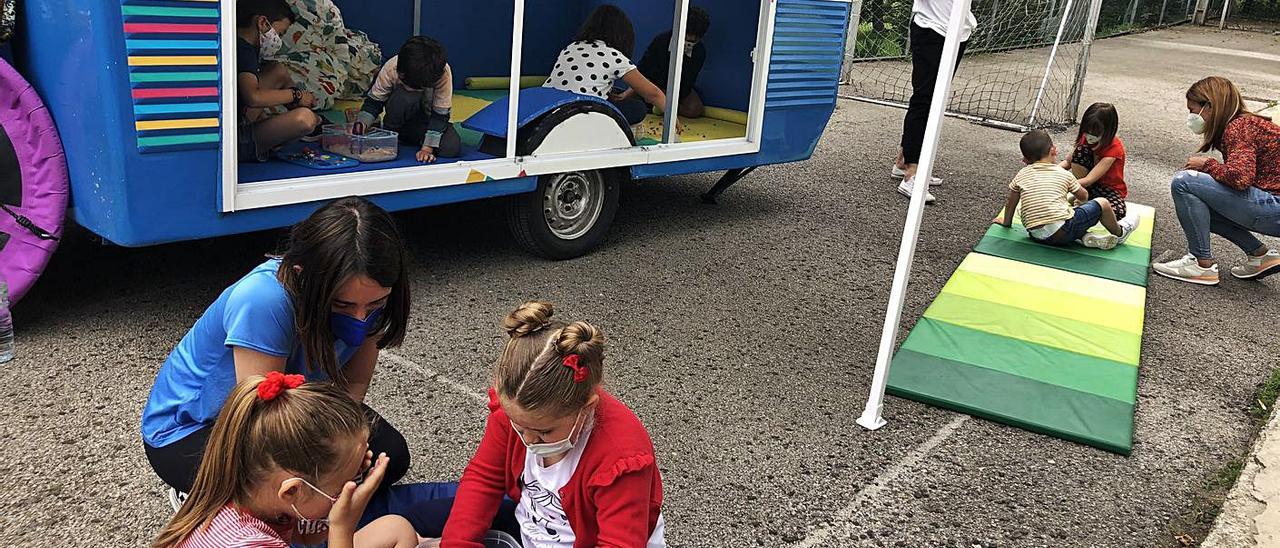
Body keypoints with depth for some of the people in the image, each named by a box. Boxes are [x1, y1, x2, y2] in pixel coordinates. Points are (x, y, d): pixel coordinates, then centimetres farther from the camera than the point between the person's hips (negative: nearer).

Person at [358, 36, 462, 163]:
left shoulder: (444, 73, -32)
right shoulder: (391, 68, -28)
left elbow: (440, 115, -26)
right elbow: (373, 102, -17)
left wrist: (427, 148, -31)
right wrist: (362, 124, -35)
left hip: (429, 118, 1)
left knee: (453, 148, -28)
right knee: (404, 97, -36)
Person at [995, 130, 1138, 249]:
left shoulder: (1021, 175, 11)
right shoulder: (1064, 174, 7)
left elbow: (1010, 203, 19)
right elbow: (1084, 196, 23)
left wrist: (1006, 222, 37)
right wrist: (1077, 200, 47)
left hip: (1036, 236, 3)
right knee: (1102, 203, 14)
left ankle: (1085, 237, 11)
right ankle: (1119, 233, 37)